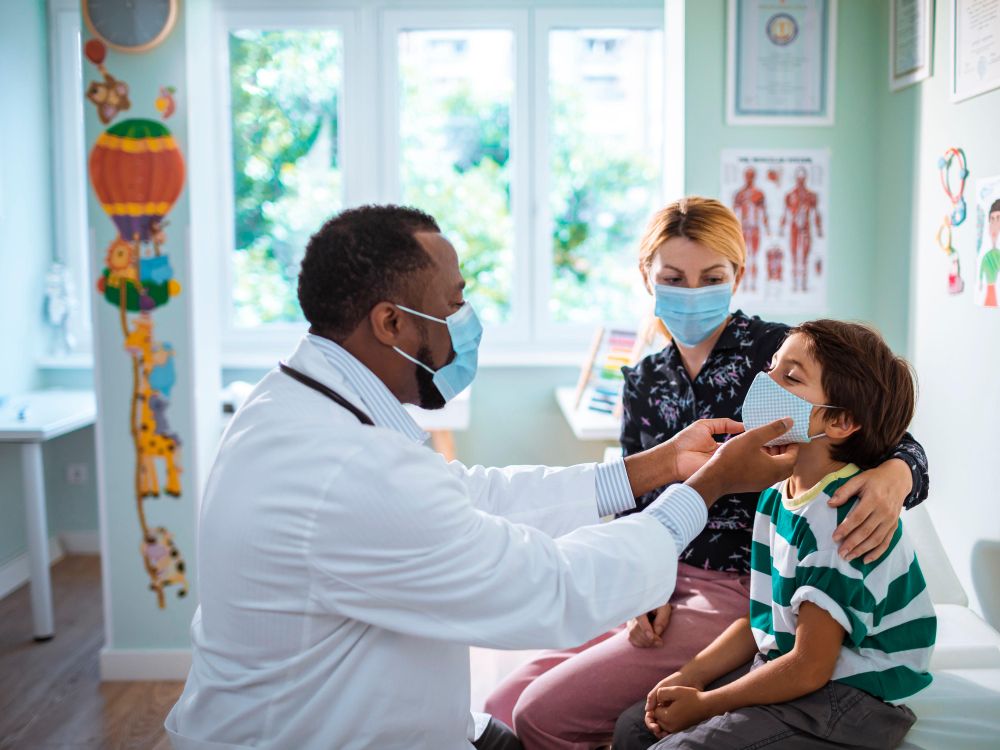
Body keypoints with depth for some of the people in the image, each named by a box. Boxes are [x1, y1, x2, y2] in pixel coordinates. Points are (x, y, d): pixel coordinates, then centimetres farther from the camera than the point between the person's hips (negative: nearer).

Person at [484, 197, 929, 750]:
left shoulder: (779, 352, -8)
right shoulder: (644, 381, 9)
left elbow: (896, 445, -9)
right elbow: (633, 503, 10)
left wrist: (892, 478, -34)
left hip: (740, 591, -6)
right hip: (661, 587, 6)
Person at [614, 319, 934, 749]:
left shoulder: (841, 516, -24)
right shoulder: (777, 494, 5)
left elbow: (809, 668, -22)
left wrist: (703, 705, -13)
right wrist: (690, 677, 2)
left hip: (848, 701, -9)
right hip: (779, 670, 9)